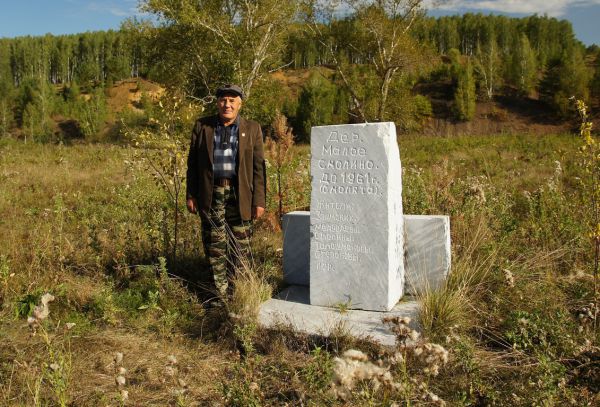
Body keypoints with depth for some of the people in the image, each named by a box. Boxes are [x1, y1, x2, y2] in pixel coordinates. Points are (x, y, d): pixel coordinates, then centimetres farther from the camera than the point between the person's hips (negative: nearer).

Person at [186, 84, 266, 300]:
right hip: (211, 194, 1)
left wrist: (259, 201, -3)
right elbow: (193, 163, 9)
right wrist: (191, 195, 4)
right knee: (214, 245, 5)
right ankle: (221, 295, 16)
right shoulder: (202, 126, 8)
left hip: (240, 195, -1)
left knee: (240, 247, 3)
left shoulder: (252, 129, 6)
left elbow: (258, 167, 3)